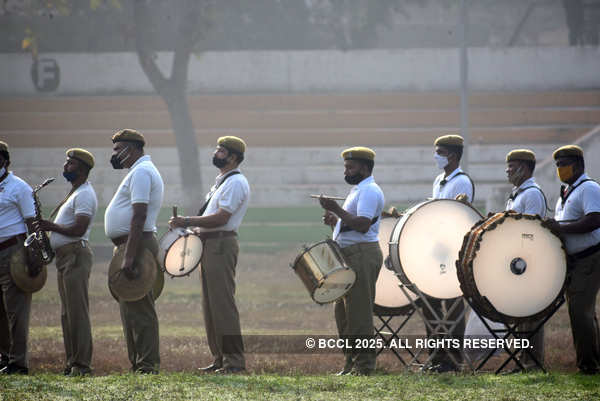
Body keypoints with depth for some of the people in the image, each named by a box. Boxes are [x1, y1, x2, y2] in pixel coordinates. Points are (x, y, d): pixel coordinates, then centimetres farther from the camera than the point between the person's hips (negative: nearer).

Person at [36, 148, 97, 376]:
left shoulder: (84, 195, -11)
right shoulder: (74, 193, 22)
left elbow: (78, 230, -21)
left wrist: (51, 227, -15)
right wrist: (49, 228, 10)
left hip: (76, 255, -11)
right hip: (64, 255, 11)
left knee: (77, 312, -12)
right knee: (67, 313, 10)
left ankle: (82, 364, -13)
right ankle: (72, 363, 12)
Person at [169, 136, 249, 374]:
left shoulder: (235, 183, -11)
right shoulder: (221, 181, 21)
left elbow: (221, 218, -20)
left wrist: (188, 221, -19)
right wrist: (190, 224, 13)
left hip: (221, 245, -10)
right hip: (208, 245, 10)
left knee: (222, 303, -12)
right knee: (210, 304, 10)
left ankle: (234, 360, -13)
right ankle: (220, 358, 14)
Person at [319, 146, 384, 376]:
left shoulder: (369, 191, -12)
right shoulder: (358, 190, 21)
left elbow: (363, 225, -24)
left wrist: (337, 210, -22)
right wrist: (335, 221, 8)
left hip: (362, 254, -11)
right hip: (349, 256, 11)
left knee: (358, 312, -10)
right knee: (343, 311, 11)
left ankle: (363, 365, -9)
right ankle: (351, 363, 14)